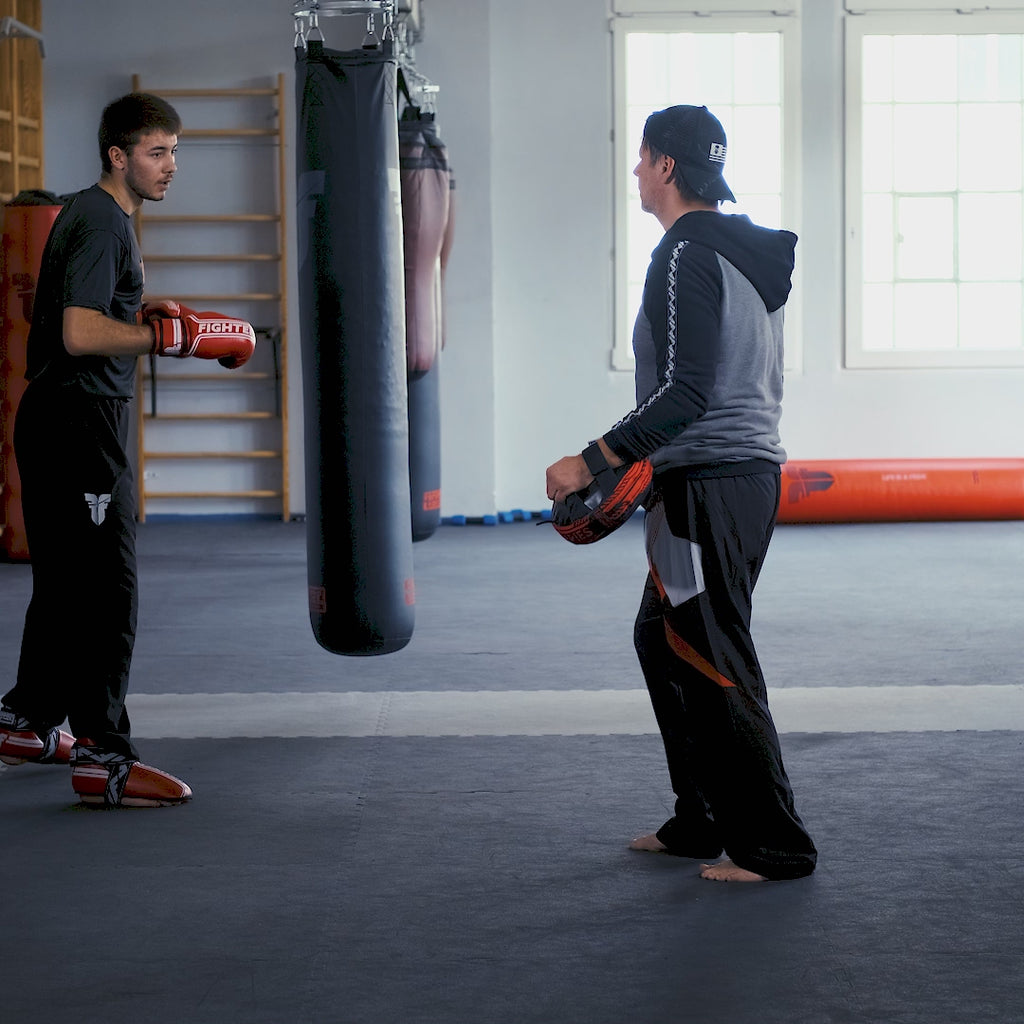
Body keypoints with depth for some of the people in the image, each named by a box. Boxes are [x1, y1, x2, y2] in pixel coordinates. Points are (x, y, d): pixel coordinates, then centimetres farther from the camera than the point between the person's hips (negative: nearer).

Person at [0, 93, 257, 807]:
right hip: (83, 420, -11)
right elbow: (81, 335, -24)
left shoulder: (90, 214, 17)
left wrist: (145, 317, 16)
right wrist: (174, 336, -21)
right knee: (108, 589, -9)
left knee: (64, 581, 19)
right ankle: (101, 757, -8)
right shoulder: (103, 224, -15)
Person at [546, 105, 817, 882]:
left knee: (714, 664, -4)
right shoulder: (750, 252, 15)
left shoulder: (686, 257, -15)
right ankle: (703, 820, 23)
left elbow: (684, 394, -23)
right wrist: (641, 461, 25)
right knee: (664, 641, 18)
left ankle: (774, 844, 2)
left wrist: (593, 462, -22)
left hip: (707, 486, -10)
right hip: (753, 468, 10)